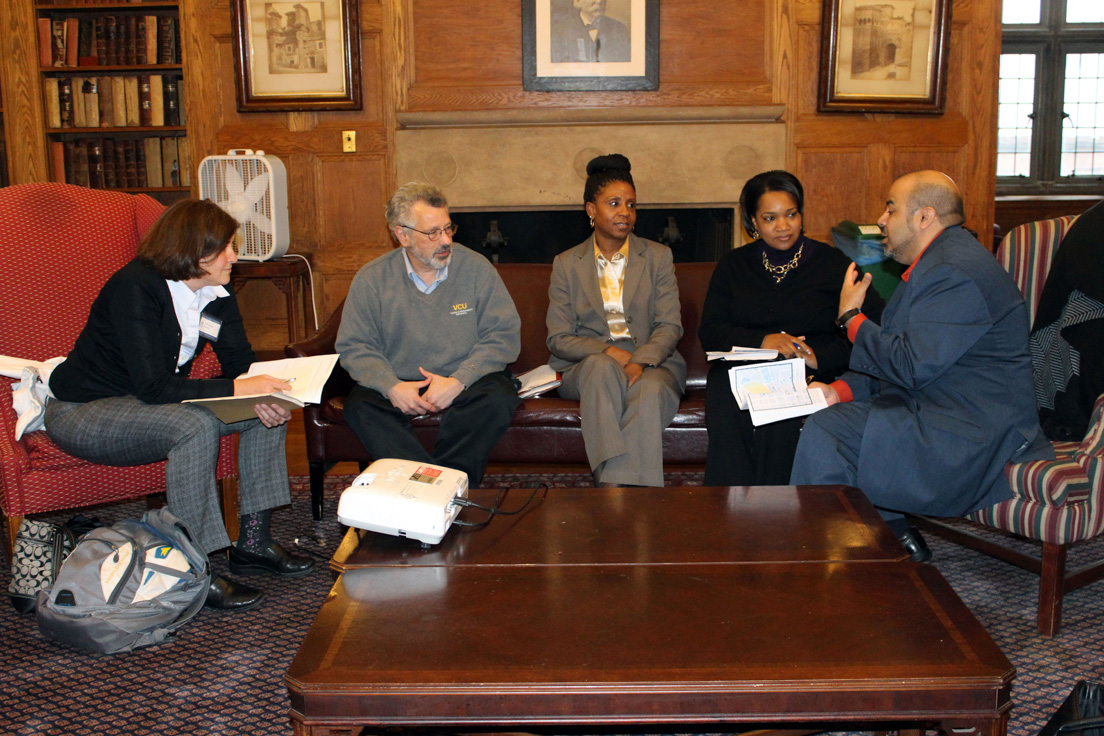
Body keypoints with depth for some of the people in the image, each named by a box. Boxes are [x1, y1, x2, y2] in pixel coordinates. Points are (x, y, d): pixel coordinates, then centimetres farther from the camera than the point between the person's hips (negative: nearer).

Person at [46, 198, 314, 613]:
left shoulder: (216, 291, -1)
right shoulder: (135, 287, -25)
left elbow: (241, 365, -1)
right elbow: (153, 387, -32)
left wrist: (264, 397, -24)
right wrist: (235, 389, -37)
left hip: (147, 403, 8)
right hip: (82, 414, -8)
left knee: (268, 409, -7)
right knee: (196, 426, -35)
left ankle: (252, 541, -1)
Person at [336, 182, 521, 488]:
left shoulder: (476, 268, 0)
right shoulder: (371, 279, 2)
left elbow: (505, 334, -5)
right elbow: (354, 346, 1)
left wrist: (458, 381, -19)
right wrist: (392, 386, -19)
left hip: (466, 383, -1)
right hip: (399, 385, 1)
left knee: (498, 396, -32)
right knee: (360, 405, -28)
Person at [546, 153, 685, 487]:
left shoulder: (658, 256, 11)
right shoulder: (566, 264, 10)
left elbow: (670, 325, 1)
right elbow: (558, 339, 4)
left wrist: (639, 362, -19)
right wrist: (607, 351, -15)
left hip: (652, 362, 0)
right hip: (586, 367, 0)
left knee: (651, 389, -36)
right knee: (601, 367, -37)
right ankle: (613, 487, -43)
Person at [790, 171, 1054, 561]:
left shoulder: (954, 272, -20)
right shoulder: (934, 263, 16)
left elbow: (910, 366, -24)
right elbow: (906, 358, 16)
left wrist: (852, 317, -10)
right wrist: (842, 389, 1)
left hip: (969, 435, -11)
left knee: (825, 433, -21)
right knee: (830, 419, 6)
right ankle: (893, 534, 7)